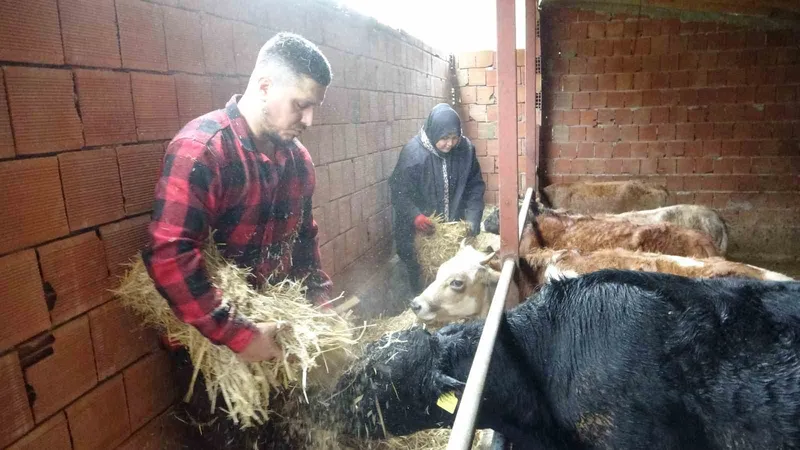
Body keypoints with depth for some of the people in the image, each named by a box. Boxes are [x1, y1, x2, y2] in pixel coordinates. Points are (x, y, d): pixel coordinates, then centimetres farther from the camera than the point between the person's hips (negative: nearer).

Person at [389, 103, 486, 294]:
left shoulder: (466, 149, -8)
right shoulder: (413, 152, -18)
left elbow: (475, 186, -1)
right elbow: (399, 191, -14)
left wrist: (472, 219, -13)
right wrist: (415, 216, -31)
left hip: (456, 228, 3)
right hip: (420, 230, -3)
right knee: (421, 274, 9)